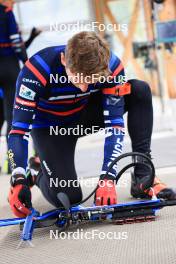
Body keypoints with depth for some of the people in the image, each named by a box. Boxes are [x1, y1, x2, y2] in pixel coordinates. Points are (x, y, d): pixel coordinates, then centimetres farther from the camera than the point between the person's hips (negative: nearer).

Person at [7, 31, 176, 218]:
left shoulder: (112, 66, -29)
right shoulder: (37, 71, -36)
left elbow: (114, 124, -28)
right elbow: (19, 129, -35)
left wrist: (107, 179, -38)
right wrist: (19, 181, -47)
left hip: (85, 115, 3)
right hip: (50, 128, -3)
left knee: (140, 91, -21)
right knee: (68, 198, -21)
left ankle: (143, 177, -14)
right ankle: (37, 173, 15)